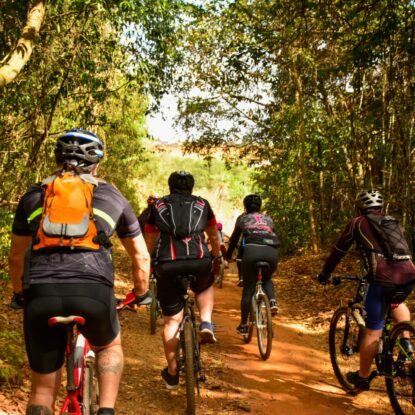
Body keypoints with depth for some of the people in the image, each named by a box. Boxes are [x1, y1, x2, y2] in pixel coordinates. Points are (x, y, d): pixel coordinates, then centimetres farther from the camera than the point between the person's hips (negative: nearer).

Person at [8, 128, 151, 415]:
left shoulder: (34, 195, 22)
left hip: (41, 294, 1)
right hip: (93, 292, -1)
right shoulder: (112, 196, 20)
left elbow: (16, 257, 32)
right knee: (110, 346, 31)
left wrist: (20, 294, 49)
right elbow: (142, 256, 27)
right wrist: (141, 293, 44)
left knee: (43, 387, 17)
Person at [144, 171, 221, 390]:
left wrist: (148, 264, 39)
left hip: (167, 265, 0)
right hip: (199, 262, 0)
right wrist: (216, 259, 45)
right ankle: (206, 323, 11)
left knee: (171, 321, 12)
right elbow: (214, 237, 30)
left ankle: (172, 373, 17)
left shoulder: (158, 206, 21)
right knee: (205, 288, 35)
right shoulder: (201, 204, 21)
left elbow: (149, 242, 24)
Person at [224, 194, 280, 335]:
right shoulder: (268, 219, 29)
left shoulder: (242, 219, 23)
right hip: (271, 251, 2)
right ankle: (272, 301, 2)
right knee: (267, 279, 30)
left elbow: (234, 239, 28)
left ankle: (243, 325, 10)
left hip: (252, 250, -2)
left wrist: (228, 255, 42)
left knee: (248, 289, 9)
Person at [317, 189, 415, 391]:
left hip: (383, 279, -5)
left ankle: (362, 378, 19)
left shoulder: (357, 223, 14)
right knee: (396, 302, 38)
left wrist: (324, 274, 31)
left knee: (373, 332, 7)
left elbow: (338, 251, 18)